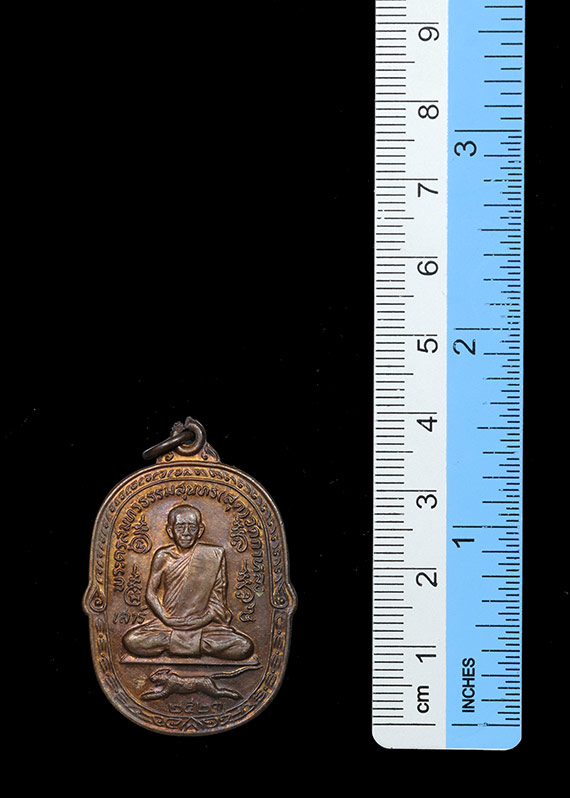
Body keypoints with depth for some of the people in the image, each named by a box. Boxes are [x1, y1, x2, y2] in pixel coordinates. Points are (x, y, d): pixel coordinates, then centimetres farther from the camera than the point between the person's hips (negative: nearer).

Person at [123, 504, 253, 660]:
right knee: (131, 641, -24)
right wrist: (166, 619, -10)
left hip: (203, 623, 0)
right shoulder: (163, 557, 2)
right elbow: (151, 593, 3)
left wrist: (205, 619, -12)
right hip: (169, 623, 0)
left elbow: (218, 597, 1)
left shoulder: (214, 555, 1)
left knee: (244, 647, -23)